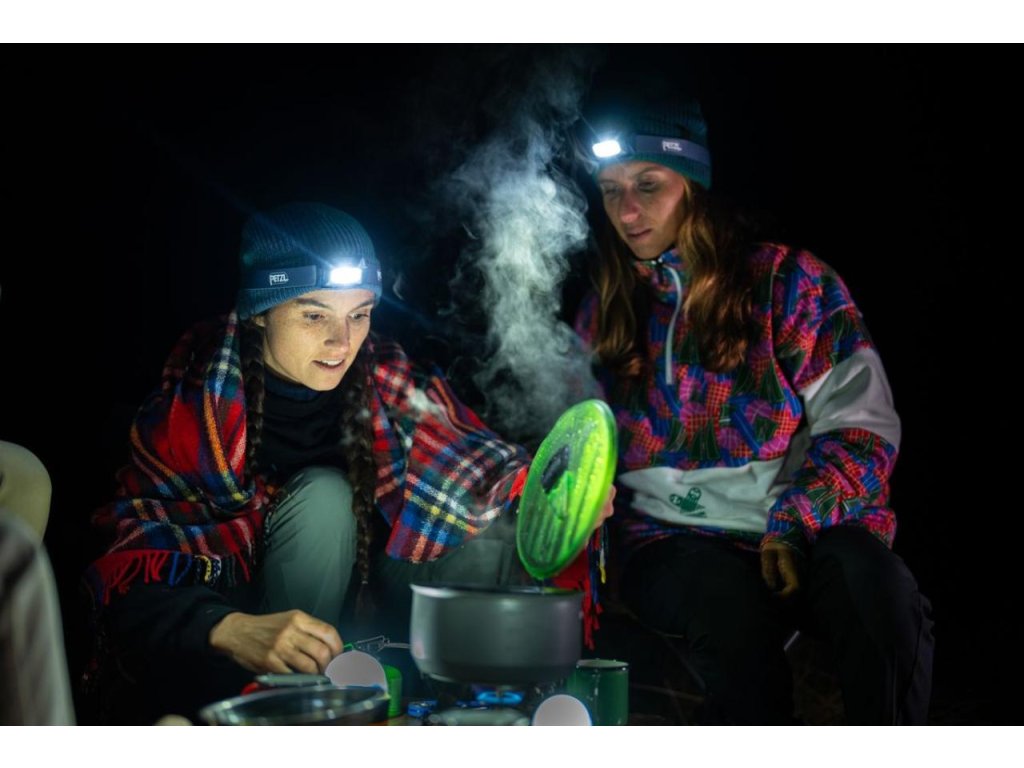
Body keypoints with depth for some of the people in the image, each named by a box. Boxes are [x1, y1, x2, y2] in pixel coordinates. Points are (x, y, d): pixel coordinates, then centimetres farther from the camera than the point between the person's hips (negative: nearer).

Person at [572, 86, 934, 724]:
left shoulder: (790, 282, 4)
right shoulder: (604, 315, 15)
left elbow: (861, 427, -2)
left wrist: (794, 524, -17)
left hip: (811, 535, -1)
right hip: (676, 545, 1)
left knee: (871, 577, -36)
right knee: (727, 597, -36)